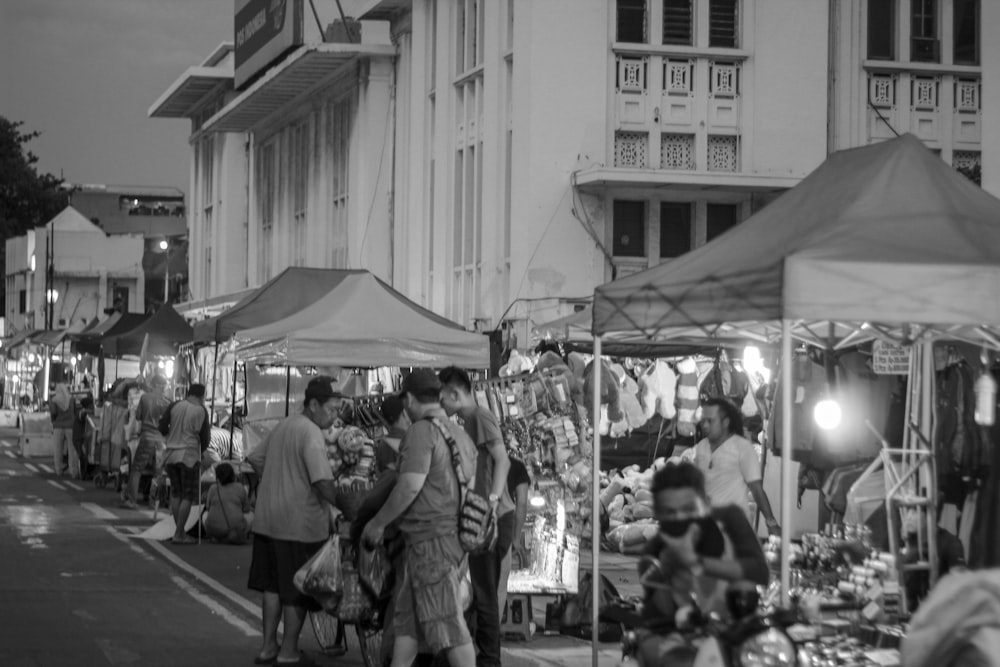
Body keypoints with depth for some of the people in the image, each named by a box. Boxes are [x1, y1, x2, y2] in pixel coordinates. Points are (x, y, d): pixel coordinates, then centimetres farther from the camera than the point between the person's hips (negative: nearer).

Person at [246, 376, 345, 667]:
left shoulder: (283, 426, 11)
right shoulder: (311, 435, -17)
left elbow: (255, 458, 21)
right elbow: (323, 483, -26)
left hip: (267, 520, 8)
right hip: (300, 524, -8)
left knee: (273, 587, 16)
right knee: (297, 592, 3)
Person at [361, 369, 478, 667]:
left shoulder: (421, 432, -13)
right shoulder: (460, 434, 15)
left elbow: (410, 486, -21)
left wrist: (378, 523, -10)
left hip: (429, 539, -10)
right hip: (451, 536, 10)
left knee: (447, 622, -7)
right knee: (406, 618, 14)